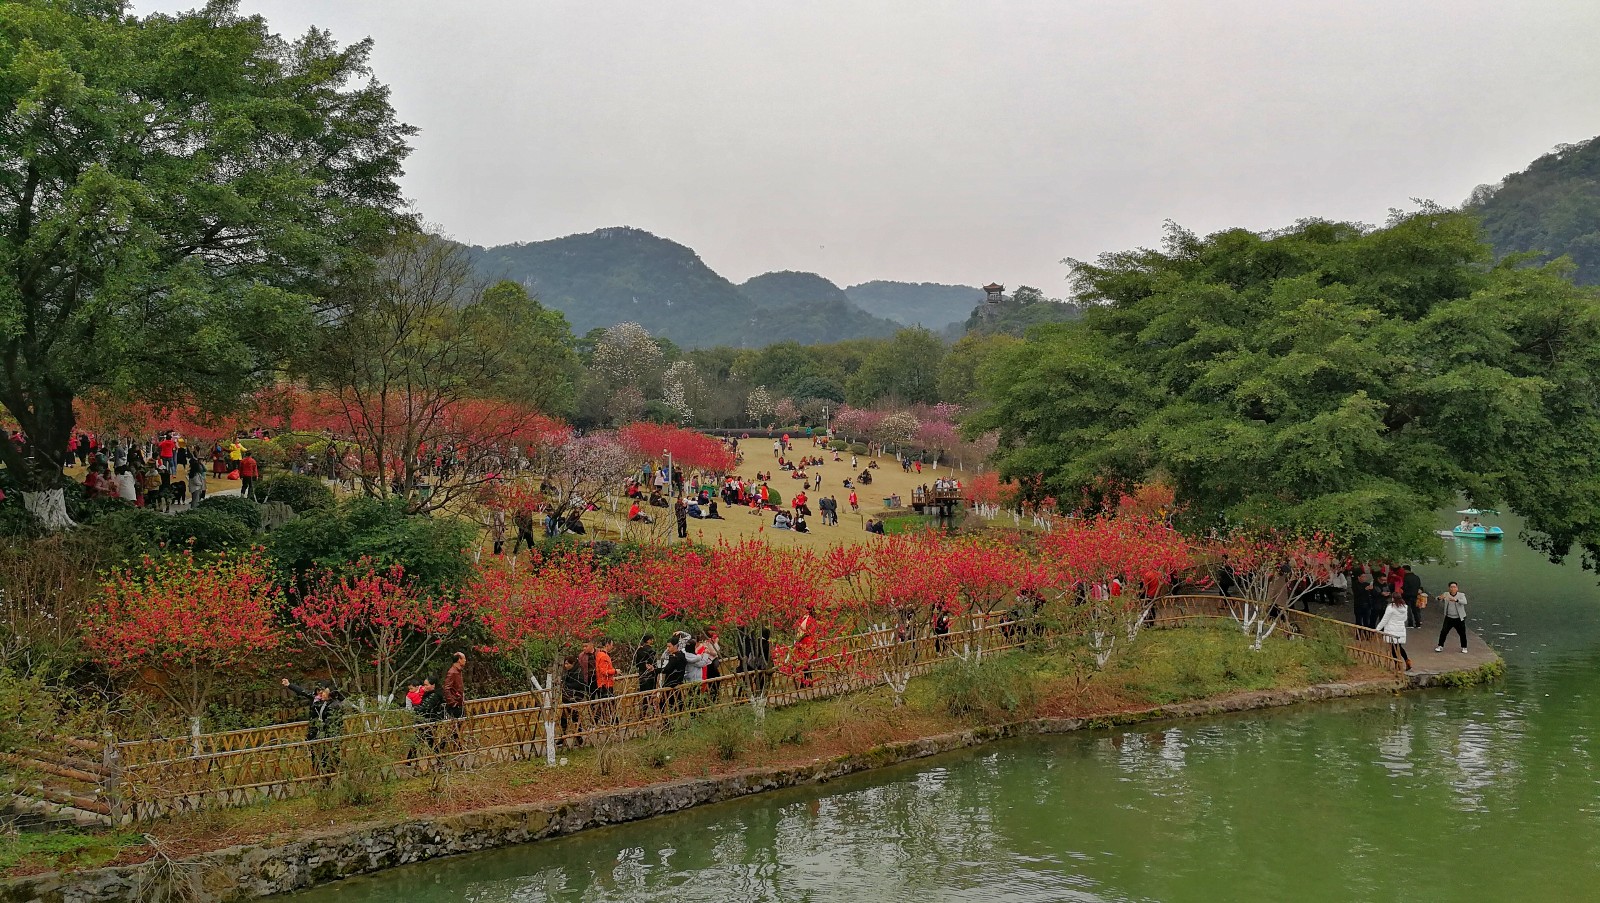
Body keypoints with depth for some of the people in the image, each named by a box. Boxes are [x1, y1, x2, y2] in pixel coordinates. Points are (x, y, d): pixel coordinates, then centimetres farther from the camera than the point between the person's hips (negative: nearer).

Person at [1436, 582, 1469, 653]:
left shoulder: (1461, 595, -8)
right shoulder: (1446, 594, -3)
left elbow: (1465, 602, -28)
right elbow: (1436, 600, -10)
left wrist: (1456, 600, -47)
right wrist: (1439, 598, -35)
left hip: (1459, 619, -1)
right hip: (1449, 618, 1)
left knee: (1462, 633, 8)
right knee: (1443, 632, -6)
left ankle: (1464, 648, 26)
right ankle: (1440, 646, 7)